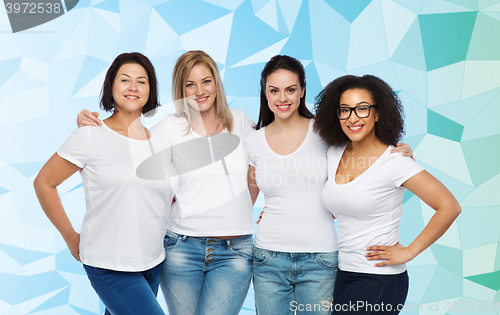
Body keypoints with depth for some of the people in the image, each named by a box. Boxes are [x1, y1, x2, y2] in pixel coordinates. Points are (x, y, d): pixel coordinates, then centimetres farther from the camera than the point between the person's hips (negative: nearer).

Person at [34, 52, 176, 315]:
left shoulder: (161, 143, 7)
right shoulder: (90, 136, -8)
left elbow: (171, 194, 23)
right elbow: (44, 183, 0)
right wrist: (71, 237, 1)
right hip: (110, 266, -5)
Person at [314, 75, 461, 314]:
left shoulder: (393, 161, -14)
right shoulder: (334, 154, 5)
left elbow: (449, 207, -16)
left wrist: (408, 252, -13)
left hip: (380, 279, -6)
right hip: (343, 274, 6)